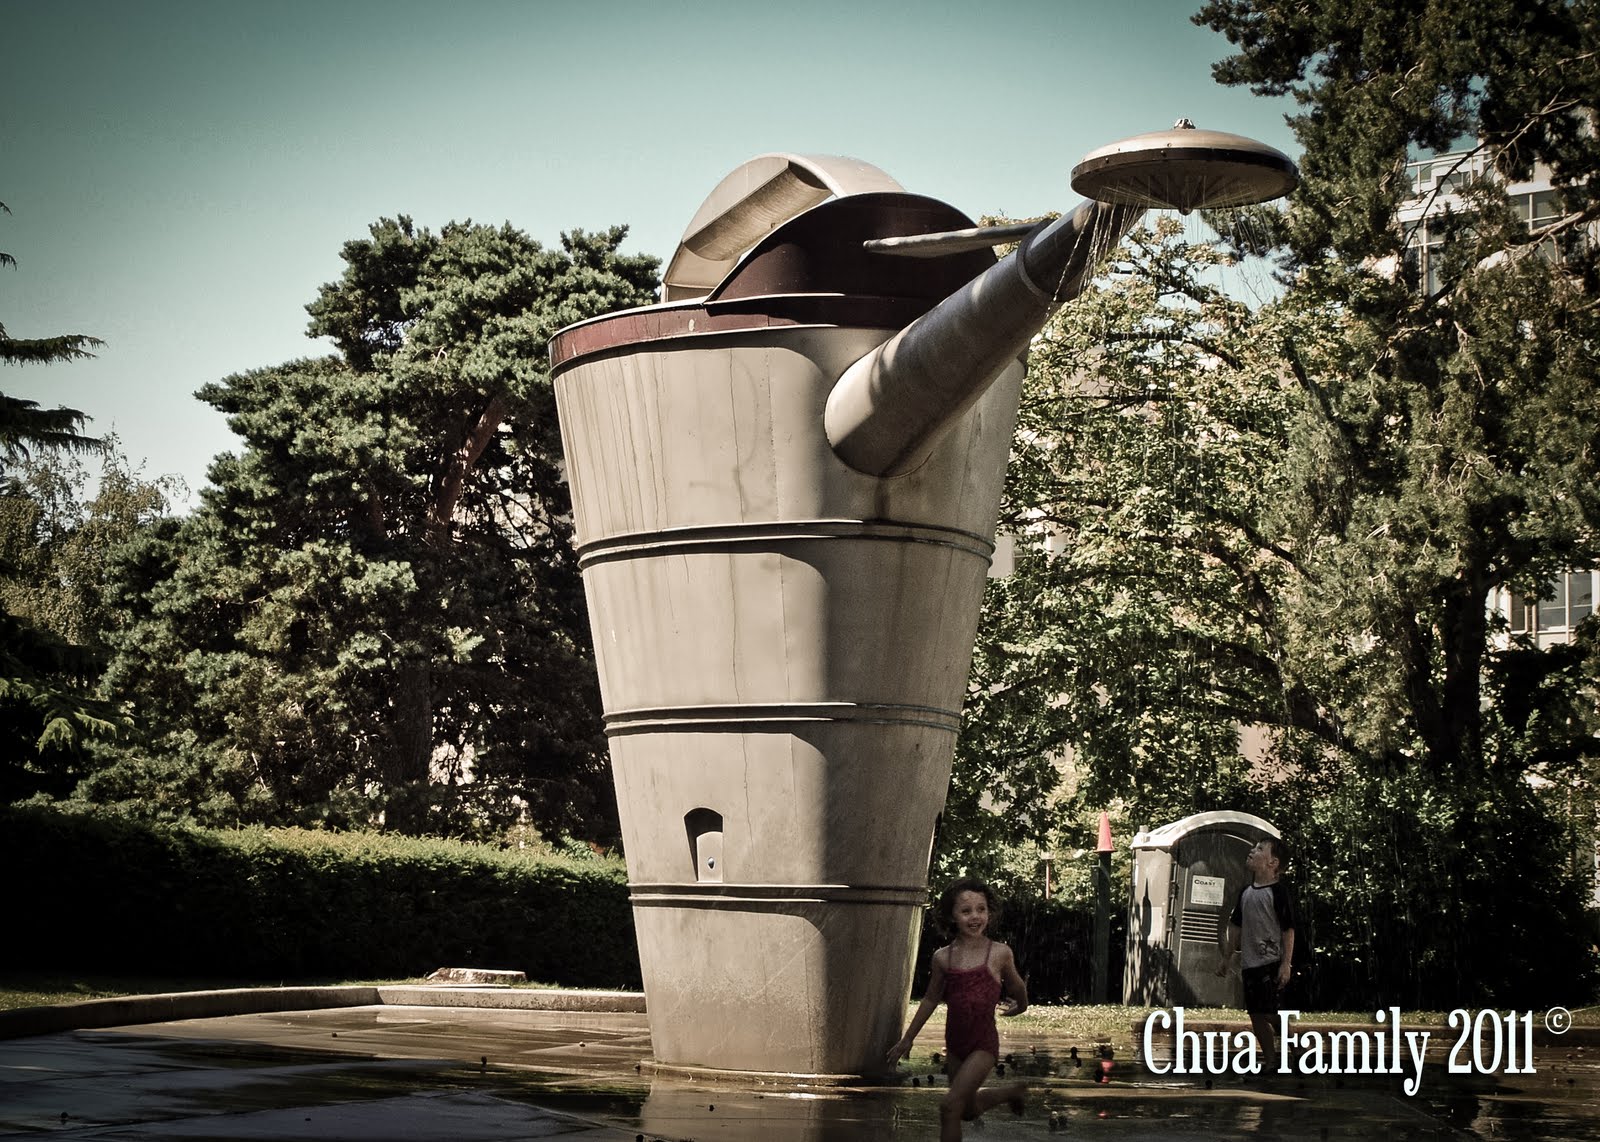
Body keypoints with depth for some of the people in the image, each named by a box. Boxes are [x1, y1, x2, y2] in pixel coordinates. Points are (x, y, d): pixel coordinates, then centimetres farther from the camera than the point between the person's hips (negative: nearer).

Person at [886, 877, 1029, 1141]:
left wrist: (1019, 1005, -7)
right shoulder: (943, 957, -2)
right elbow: (931, 999, 13)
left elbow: (1016, 989, 9)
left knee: (950, 1106, -15)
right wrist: (907, 1039, 17)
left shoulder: (999, 954, -12)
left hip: (983, 1043, -5)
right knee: (969, 1110, 20)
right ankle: (1012, 1092, 48)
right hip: (955, 1043, 5)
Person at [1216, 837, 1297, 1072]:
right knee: (1256, 1015, 7)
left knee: (1268, 1013, -13)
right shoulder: (1246, 892, 14)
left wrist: (1286, 964, -17)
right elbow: (1236, 927, 21)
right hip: (1249, 963, 7)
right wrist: (1226, 958, 20)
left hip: (1271, 964, -7)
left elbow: (1288, 929, -11)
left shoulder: (1278, 891, -8)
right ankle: (1269, 1060, 15)